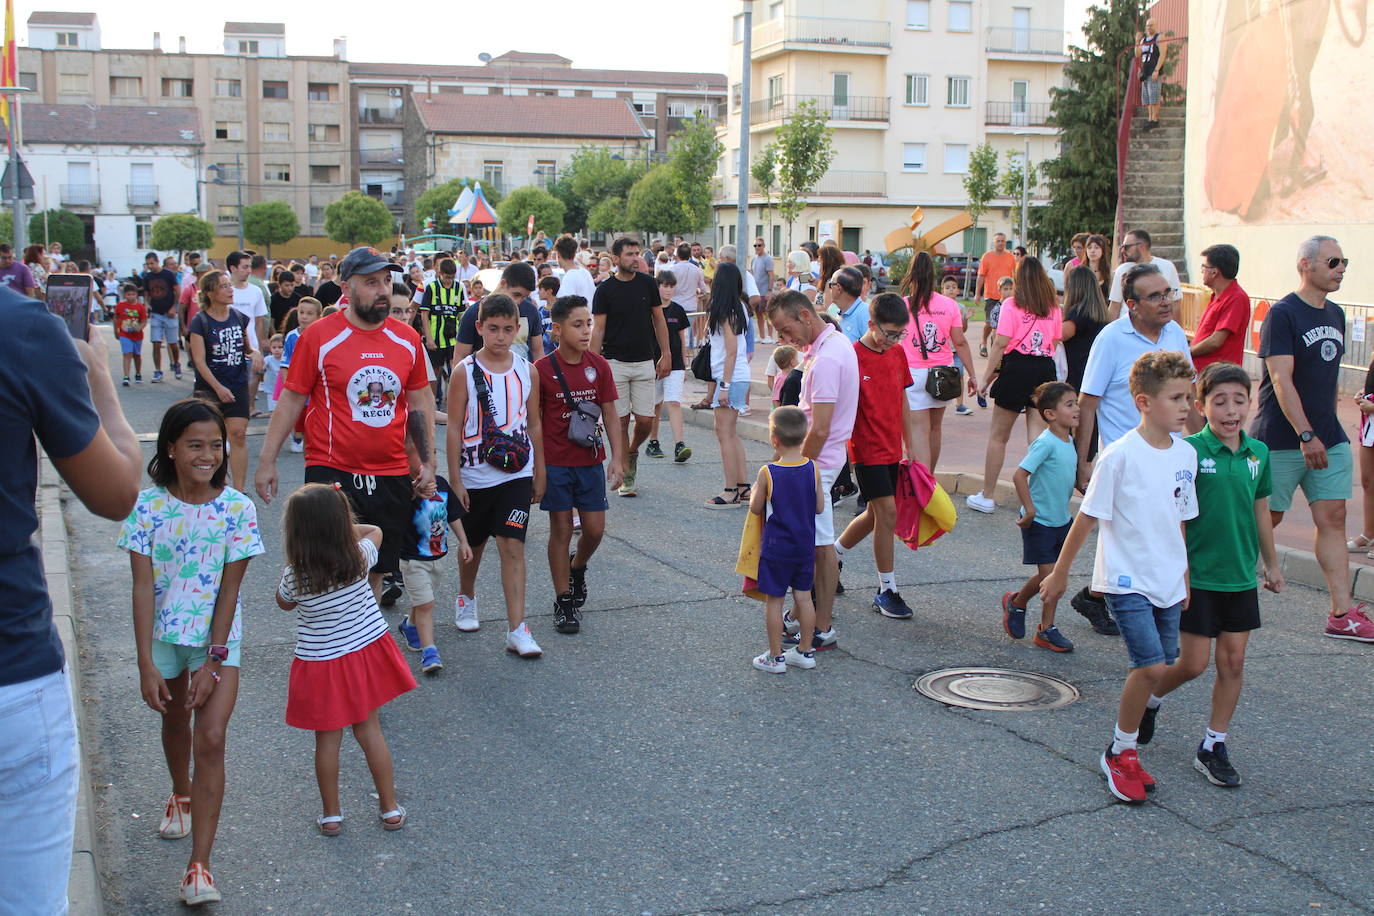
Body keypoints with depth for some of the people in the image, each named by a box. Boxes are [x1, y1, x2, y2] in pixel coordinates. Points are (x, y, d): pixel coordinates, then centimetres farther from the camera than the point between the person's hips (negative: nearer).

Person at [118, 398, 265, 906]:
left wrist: (214, 659, -13)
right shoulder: (147, 506, -12)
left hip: (218, 636, -2)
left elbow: (229, 589, -11)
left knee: (211, 739, -13)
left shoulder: (237, 508, -13)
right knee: (175, 721, 23)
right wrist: (146, 664, -14)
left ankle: (199, 868, -9)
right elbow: (143, 586, -11)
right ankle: (181, 793, 55)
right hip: (164, 633, 2)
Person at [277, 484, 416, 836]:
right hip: (367, 651, 3)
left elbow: (284, 603, 3)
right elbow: (375, 531, 8)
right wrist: (337, 527, 11)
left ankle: (331, 816, 23)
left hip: (320, 662, -3)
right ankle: (390, 809, 24)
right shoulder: (359, 558, -16)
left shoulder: (295, 576, -21)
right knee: (369, 730, 15)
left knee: (327, 739, 11)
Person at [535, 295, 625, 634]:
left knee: (594, 529, 4)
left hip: (591, 461, 3)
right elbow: (534, 422, -4)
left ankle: (577, 568, 37)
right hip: (555, 463, -3)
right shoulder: (542, 370, -9)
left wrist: (617, 458, -1)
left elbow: (610, 415, 5)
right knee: (561, 529, 2)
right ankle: (564, 603, 12)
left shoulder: (598, 366, 1)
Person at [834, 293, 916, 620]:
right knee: (887, 512, -10)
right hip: (867, 449, -7)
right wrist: (842, 449, -17)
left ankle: (832, 555, 36)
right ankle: (886, 590, 0)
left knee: (875, 514, 13)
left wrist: (910, 444, 18)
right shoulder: (853, 357, -14)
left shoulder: (897, 353, 7)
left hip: (891, 449, 7)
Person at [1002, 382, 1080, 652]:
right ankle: (1016, 602, 22)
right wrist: (1030, 509, -22)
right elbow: (1019, 475, -24)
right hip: (1040, 522, -8)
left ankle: (1047, 628, 19)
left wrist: (1065, 509, 17)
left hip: (1061, 519, 8)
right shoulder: (1045, 443, -21)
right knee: (1047, 575, -4)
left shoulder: (1069, 440, 6)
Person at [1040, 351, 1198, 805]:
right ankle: (1120, 753, 6)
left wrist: (1184, 576, 17)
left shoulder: (1186, 453, 4)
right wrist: (1059, 574, -3)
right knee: (1152, 666, -14)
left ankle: (1126, 752, 25)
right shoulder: (1120, 456, -15)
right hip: (1126, 580, -6)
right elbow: (1087, 519, -9)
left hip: (1167, 582, 6)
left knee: (1156, 669, 8)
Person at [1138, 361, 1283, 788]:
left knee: (1233, 661, 7)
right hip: (1197, 576, -5)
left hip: (1240, 576, 5)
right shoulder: (1190, 451, -14)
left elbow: (1260, 510, 15)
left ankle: (1213, 747, 19)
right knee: (1193, 663, -1)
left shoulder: (1258, 453, 3)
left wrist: (1271, 564, 21)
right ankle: (1150, 700, 30)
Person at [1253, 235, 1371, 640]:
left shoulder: (1335, 314, 13)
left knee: (1332, 519, 2)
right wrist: (1306, 435, -23)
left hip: (1329, 439, 7)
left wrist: (1329, 425, 18)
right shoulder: (1283, 314, -11)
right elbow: (1281, 379, -18)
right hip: (1281, 439, -7)